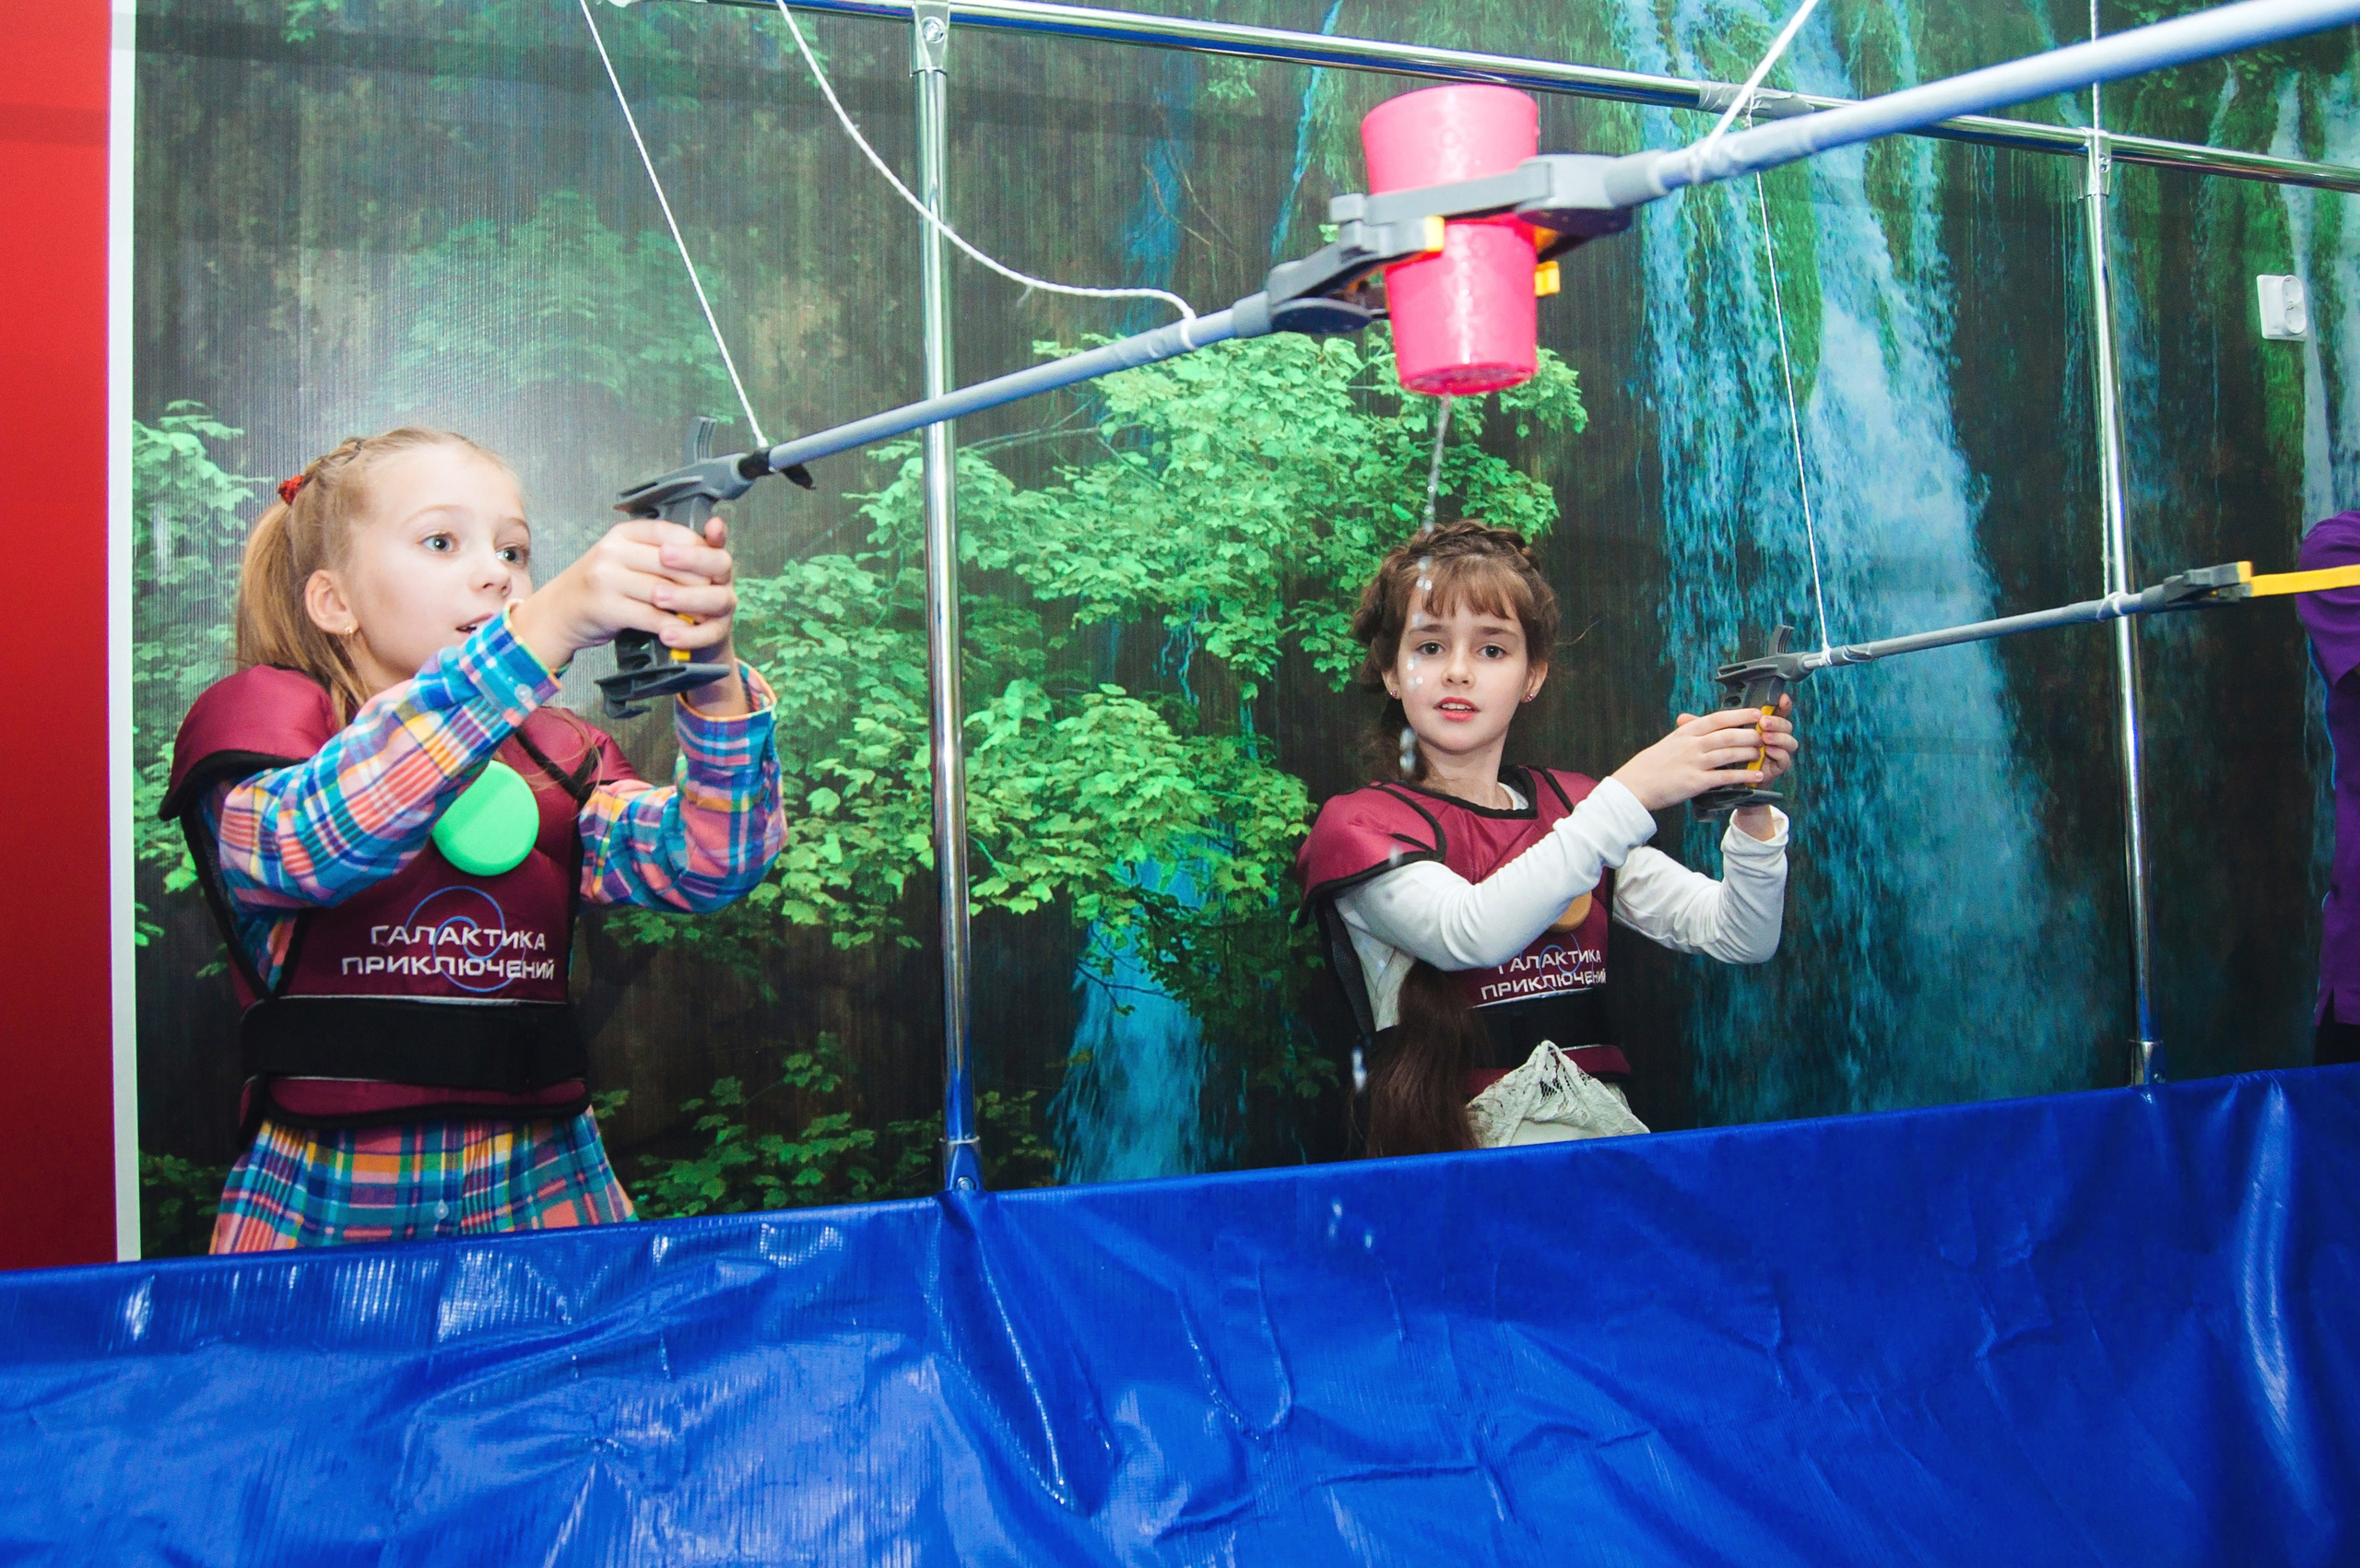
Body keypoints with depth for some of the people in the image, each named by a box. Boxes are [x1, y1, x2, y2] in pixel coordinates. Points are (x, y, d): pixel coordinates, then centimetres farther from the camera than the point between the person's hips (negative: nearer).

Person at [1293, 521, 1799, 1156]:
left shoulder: (1571, 805, 13)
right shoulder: (1356, 823, -2)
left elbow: (1742, 939, 7)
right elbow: (1471, 934, -23)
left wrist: (1751, 809, -12)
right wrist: (1631, 794, -27)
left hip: (1604, 1123, 5)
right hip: (1457, 1145, -5)